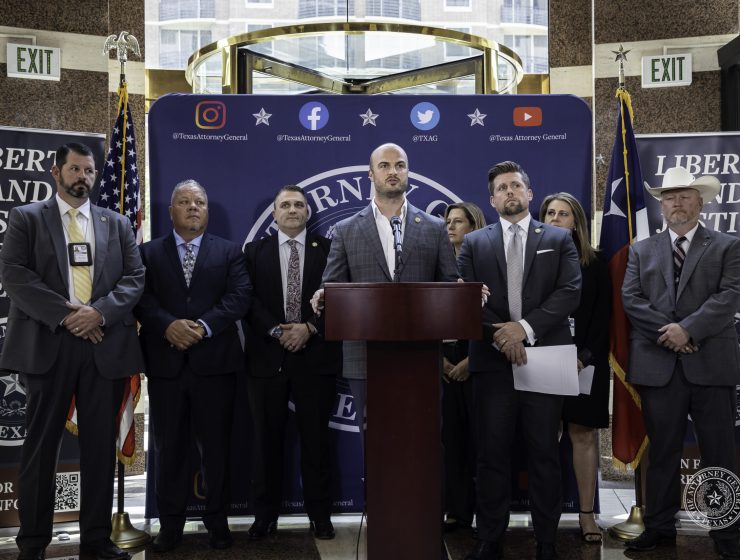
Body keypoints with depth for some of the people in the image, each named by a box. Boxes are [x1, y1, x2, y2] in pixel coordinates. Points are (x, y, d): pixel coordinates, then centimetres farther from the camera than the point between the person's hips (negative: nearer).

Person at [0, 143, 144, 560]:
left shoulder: (118, 224, 14)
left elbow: (135, 277, 4)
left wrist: (100, 312, -12)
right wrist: (65, 314, -14)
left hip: (106, 344, 2)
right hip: (48, 343, -2)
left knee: (101, 445, 6)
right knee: (42, 445, 5)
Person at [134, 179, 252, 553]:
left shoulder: (230, 252, 10)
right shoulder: (148, 253, 12)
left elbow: (240, 296, -3)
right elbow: (142, 299, 0)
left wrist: (203, 326, -16)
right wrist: (169, 325, -18)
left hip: (215, 361, 0)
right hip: (165, 362, 1)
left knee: (216, 446, 6)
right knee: (169, 448, 7)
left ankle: (217, 523, 20)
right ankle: (170, 526, 19)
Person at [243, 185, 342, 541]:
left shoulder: (328, 249, 8)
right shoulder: (255, 251, 10)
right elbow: (248, 300, 0)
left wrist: (310, 328, -13)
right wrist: (277, 332, -12)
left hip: (315, 355, 0)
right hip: (268, 355, 1)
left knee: (316, 438, 5)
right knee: (267, 439, 6)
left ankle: (320, 514, 16)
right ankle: (265, 515, 17)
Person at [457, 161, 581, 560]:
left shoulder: (559, 239, 9)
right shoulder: (474, 243, 11)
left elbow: (570, 291, -3)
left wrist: (525, 327, -14)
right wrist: (500, 336, -12)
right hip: (492, 360, 1)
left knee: (544, 455, 6)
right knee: (492, 454, 5)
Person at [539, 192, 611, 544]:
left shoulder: (594, 264, 7)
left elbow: (603, 316, 2)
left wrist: (584, 357, -10)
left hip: (585, 361, 0)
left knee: (584, 434, 0)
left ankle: (587, 514, 6)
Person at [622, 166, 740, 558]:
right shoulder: (642, 250, 13)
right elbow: (630, 299, 2)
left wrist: (687, 328, -17)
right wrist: (669, 332, -11)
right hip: (658, 364, 2)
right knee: (662, 452, 10)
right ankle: (660, 527, 20)